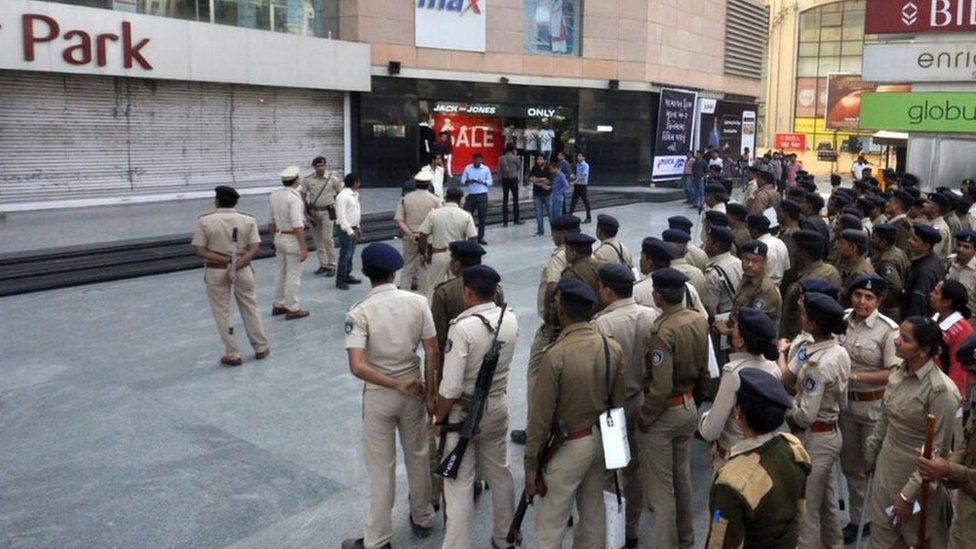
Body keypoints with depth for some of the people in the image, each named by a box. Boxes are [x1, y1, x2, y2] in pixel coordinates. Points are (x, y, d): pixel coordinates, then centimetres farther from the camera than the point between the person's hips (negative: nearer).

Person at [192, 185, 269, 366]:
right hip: (243, 270, 2)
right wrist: (237, 264, -17)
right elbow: (255, 248, -10)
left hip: (216, 271, -2)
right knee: (250, 309, 16)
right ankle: (261, 348, 24)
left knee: (222, 312, 9)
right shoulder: (248, 220, -3)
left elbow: (201, 251, -11)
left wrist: (225, 260, -15)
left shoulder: (204, 221, -7)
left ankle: (233, 355, 13)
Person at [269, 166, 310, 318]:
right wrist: (303, 248, -23)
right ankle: (292, 309, 7)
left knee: (280, 273, 17)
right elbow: (297, 225, -24)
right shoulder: (294, 198, -19)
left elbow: (270, 221, 12)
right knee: (293, 276, 0)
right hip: (292, 239, -8)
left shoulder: (273, 195, 5)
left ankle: (279, 305, 27)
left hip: (279, 237, 8)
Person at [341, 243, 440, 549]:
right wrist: (429, 391, 4)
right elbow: (432, 352, -7)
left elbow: (358, 367, -25)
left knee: (381, 467, 10)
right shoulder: (418, 303, -9)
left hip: (378, 396, -3)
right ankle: (422, 519, 40)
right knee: (417, 457, 21)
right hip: (414, 391, 3)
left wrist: (398, 385, -17)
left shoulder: (359, 313, -17)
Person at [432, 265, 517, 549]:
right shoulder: (510, 319, -8)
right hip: (497, 408, 6)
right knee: (500, 475, 22)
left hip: (464, 414, -6)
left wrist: (438, 417, -9)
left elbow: (451, 387, -23)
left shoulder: (462, 327, -26)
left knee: (459, 486, 6)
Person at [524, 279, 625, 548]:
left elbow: (541, 415, -17)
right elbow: (619, 401, 4)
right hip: (602, 439, 6)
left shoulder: (555, 355, -23)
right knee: (593, 511, 22)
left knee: (550, 521, 6)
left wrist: (531, 462, -6)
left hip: (569, 445, -6)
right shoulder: (613, 348, -6)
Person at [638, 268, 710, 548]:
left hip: (664, 412, -8)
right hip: (689, 407, 8)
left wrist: (643, 419, -14)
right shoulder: (699, 320, -3)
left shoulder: (662, 331, -26)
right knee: (681, 476, 24)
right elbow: (704, 369, 8)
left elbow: (660, 387, -27)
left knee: (659, 486, 5)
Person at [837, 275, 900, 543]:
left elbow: (894, 373, -16)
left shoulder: (888, 329, -16)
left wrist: (855, 375, -23)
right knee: (850, 465, 17)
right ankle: (856, 519, 35)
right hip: (844, 402, 5)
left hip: (874, 405, -5)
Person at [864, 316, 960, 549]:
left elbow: (939, 449, -20)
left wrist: (908, 494, -18)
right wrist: (871, 453, 19)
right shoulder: (897, 372, -3)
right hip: (887, 467, 6)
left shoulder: (941, 390, -23)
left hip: (918, 477, -6)